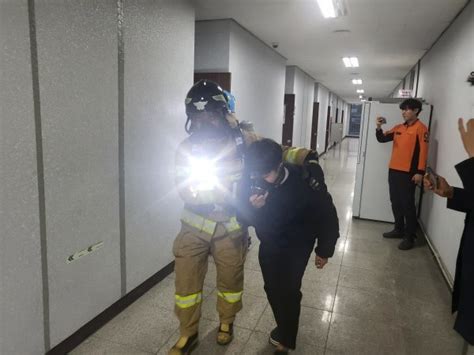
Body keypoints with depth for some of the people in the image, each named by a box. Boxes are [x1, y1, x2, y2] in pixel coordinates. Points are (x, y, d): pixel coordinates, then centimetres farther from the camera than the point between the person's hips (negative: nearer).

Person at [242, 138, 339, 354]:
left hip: (297, 244, -3)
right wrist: (253, 208, -39)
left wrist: (324, 250, -5)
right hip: (269, 243, 4)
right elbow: (247, 219, -15)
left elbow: (326, 215, -14)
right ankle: (284, 327, 38)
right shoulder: (253, 182, -24)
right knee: (272, 287, 11)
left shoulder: (305, 183, -31)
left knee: (288, 290, -8)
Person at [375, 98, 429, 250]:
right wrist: (379, 127, -5)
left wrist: (420, 172, -17)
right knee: (395, 202, 14)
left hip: (408, 172, -7)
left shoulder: (420, 128, -7)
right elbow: (382, 139, 15)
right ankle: (399, 229, 27)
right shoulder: (398, 128, 13)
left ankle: (410, 237, 4)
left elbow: (423, 151, -11)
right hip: (393, 170, 7)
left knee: (407, 204, -4)